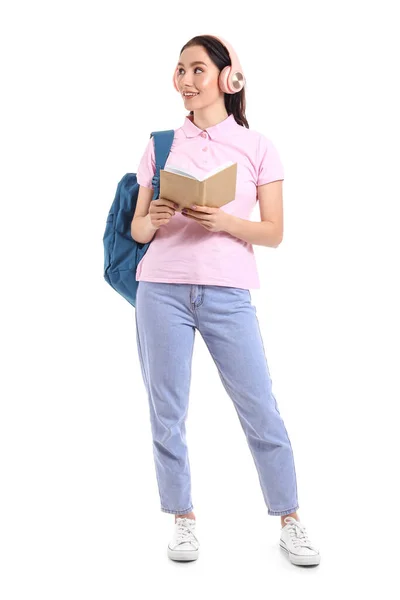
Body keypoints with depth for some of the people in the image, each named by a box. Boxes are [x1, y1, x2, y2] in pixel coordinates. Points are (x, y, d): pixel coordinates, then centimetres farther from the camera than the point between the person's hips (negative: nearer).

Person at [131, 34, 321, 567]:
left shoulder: (257, 147, 7)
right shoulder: (162, 145, 12)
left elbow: (274, 233, 3)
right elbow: (136, 230, 12)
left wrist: (223, 221, -14)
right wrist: (153, 219, -11)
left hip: (228, 293, -2)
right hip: (162, 289, 2)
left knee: (261, 410, -2)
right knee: (167, 412, 3)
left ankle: (290, 522, 13)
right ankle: (184, 521, 18)